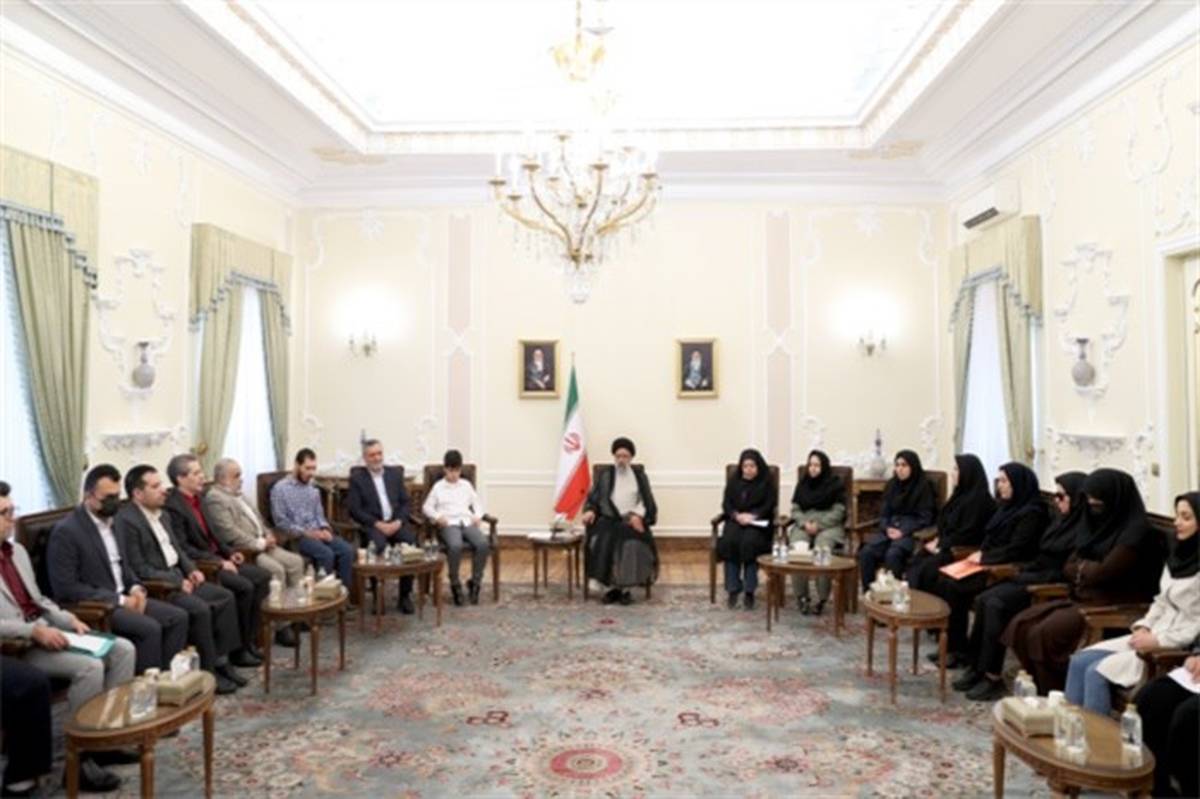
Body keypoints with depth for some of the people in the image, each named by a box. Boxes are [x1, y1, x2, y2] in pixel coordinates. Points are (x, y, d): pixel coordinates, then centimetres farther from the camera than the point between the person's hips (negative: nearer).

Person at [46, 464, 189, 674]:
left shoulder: (111, 521, 11)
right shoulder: (66, 531, -15)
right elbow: (65, 588, -19)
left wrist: (135, 589, -1)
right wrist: (119, 600, -19)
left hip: (123, 598, 8)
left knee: (178, 617, -8)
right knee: (149, 628, -27)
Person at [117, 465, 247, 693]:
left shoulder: (164, 515, 12)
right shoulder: (126, 521, -16)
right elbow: (138, 569, -20)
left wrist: (191, 570, 1)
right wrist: (177, 582, -19)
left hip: (178, 576, 9)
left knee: (225, 597, -5)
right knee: (200, 609, -26)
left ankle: (220, 660, 0)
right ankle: (207, 672, -13)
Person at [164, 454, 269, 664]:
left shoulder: (196, 499, 12)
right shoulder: (173, 506, -16)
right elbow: (183, 548, -20)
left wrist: (229, 553, 4)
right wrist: (218, 561, -21)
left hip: (217, 558, 9)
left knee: (262, 576, -3)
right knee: (244, 586, -23)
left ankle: (250, 640, 2)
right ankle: (238, 649, -7)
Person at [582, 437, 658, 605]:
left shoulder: (639, 475, 13)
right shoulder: (604, 474, 13)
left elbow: (646, 500, 6)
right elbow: (593, 498, 9)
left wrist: (638, 515, -13)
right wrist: (590, 510, -12)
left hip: (632, 520, 0)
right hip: (609, 519, 1)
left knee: (633, 543, -32)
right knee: (602, 541, -31)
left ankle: (625, 587, -23)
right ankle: (611, 586, -21)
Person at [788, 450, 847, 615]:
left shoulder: (835, 484, 4)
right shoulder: (802, 484, 17)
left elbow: (838, 512, -3)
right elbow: (795, 509, 13)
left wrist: (818, 524, -14)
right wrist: (804, 523, -8)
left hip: (829, 526, -3)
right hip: (804, 525, 3)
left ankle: (822, 599, -24)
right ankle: (802, 597, -20)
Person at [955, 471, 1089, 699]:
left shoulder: (1083, 528, -14)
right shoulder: (1064, 520, 16)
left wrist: (1027, 578, -16)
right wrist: (1023, 571, 3)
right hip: (1035, 576, 9)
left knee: (995, 604, -25)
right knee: (983, 600, -13)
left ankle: (993, 677, -16)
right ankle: (975, 666, -9)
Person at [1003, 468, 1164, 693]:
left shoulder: (1137, 531, -13)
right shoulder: (1100, 524, 15)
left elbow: (1105, 571, -22)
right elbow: (1068, 567, 13)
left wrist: (1083, 568, -1)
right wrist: (1088, 570, -9)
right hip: (1085, 599, 9)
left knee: (1046, 632, -26)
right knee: (1021, 624, -9)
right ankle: (1041, 687, -1)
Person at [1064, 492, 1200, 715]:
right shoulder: (1179, 554, 12)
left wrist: (1158, 641, -19)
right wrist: (1143, 626, 2)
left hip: (1180, 648, -8)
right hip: (1154, 636, 8)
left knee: (1098, 672, -20)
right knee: (1079, 661, -6)